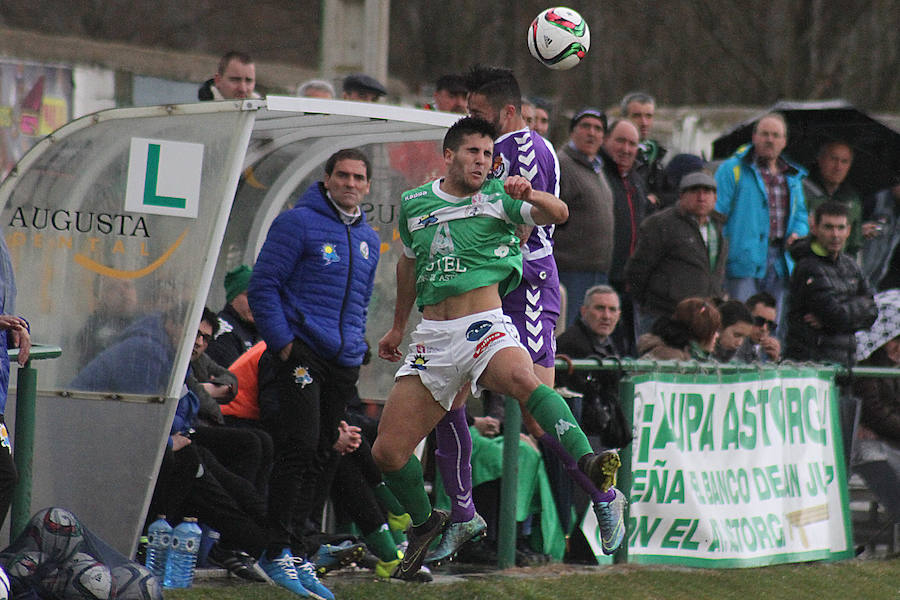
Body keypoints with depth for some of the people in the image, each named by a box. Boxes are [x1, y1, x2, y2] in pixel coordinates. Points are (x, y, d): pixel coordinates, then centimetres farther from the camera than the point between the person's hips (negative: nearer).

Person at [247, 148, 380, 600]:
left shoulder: (369, 240, 18)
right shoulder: (298, 223, -4)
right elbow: (263, 286, -7)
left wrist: (357, 347, 17)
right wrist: (282, 342, -14)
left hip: (344, 360, 7)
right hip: (302, 353, -7)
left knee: (318, 455, 7)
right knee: (300, 446, -16)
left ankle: (291, 549, 12)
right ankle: (277, 550, -13)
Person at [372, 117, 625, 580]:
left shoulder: (497, 197, 4)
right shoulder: (413, 204, 13)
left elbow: (557, 214, -11)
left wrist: (530, 196, -32)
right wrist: (397, 328, 38)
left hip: (487, 325, -4)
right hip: (433, 336, 4)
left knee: (521, 380, -39)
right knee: (387, 452, -1)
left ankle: (590, 468, -57)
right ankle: (424, 523, 28)